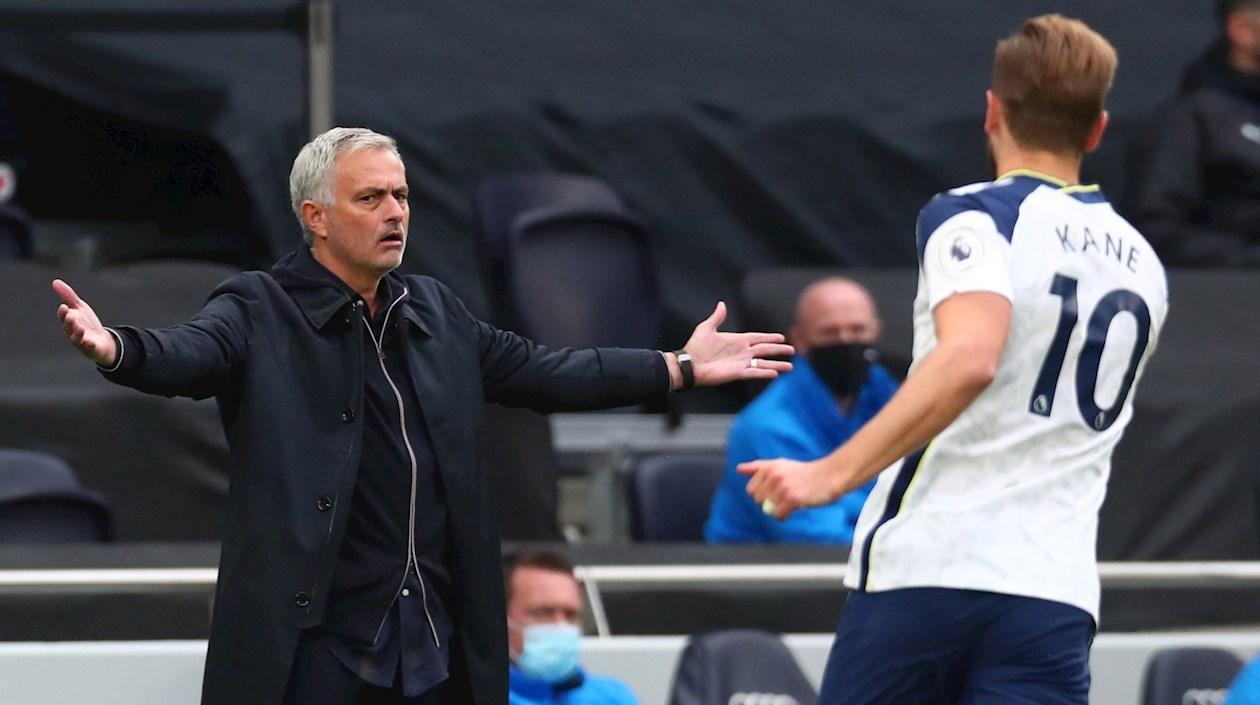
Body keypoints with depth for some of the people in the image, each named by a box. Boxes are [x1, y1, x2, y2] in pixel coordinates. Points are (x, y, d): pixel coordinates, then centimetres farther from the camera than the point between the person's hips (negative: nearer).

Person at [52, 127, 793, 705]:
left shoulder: (434, 311, 15)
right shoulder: (259, 311, -5)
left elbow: (539, 371, 22)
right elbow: (186, 352, -23)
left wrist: (680, 367, 23)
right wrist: (115, 349, -46)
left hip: (438, 642, 6)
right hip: (317, 643, -6)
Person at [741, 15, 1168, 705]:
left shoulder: (972, 216, -4)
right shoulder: (1142, 267, 15)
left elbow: (970, 357, -23)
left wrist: (833, 472, -25)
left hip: (921, 570, -4)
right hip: (1056, 590, 4)